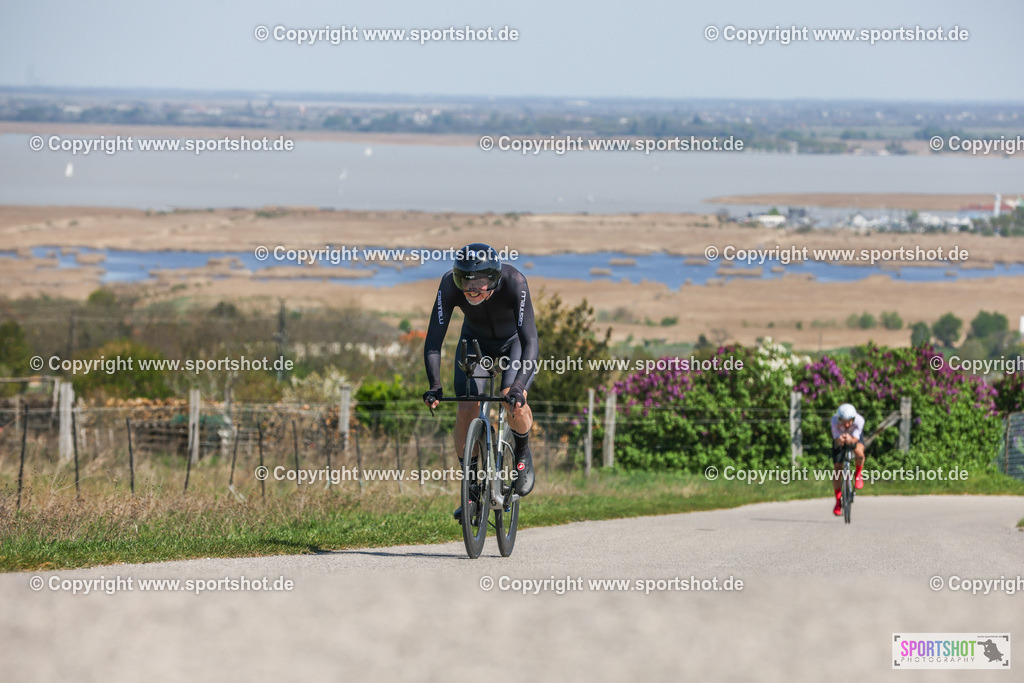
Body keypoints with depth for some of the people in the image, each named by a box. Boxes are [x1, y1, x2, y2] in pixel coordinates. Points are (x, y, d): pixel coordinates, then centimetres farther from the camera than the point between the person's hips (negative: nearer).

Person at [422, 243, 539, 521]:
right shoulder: (450, 284, -32)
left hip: (514, 340, -2)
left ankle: (522, 454, 5)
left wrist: (518, 388, -54)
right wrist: (434, 386, -45)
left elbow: (530, 342, -41)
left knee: (514, 400, -26)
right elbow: (434, 339, -31)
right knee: (467, 409, -14)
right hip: (476, 340, 2)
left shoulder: (514, 283, -39)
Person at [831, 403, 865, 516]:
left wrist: (851, 440, -66)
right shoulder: (835, 420, -34)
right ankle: (838, 501, 0)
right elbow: (836, 439, -40)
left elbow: (856, 439, -42)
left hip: (854, 439, -1)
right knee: (837, 468, -12)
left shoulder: (859, 420, -35)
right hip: (840, 441, 1)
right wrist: (839, 440, -64)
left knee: (859, 451, -37)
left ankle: (859, 475, -7)